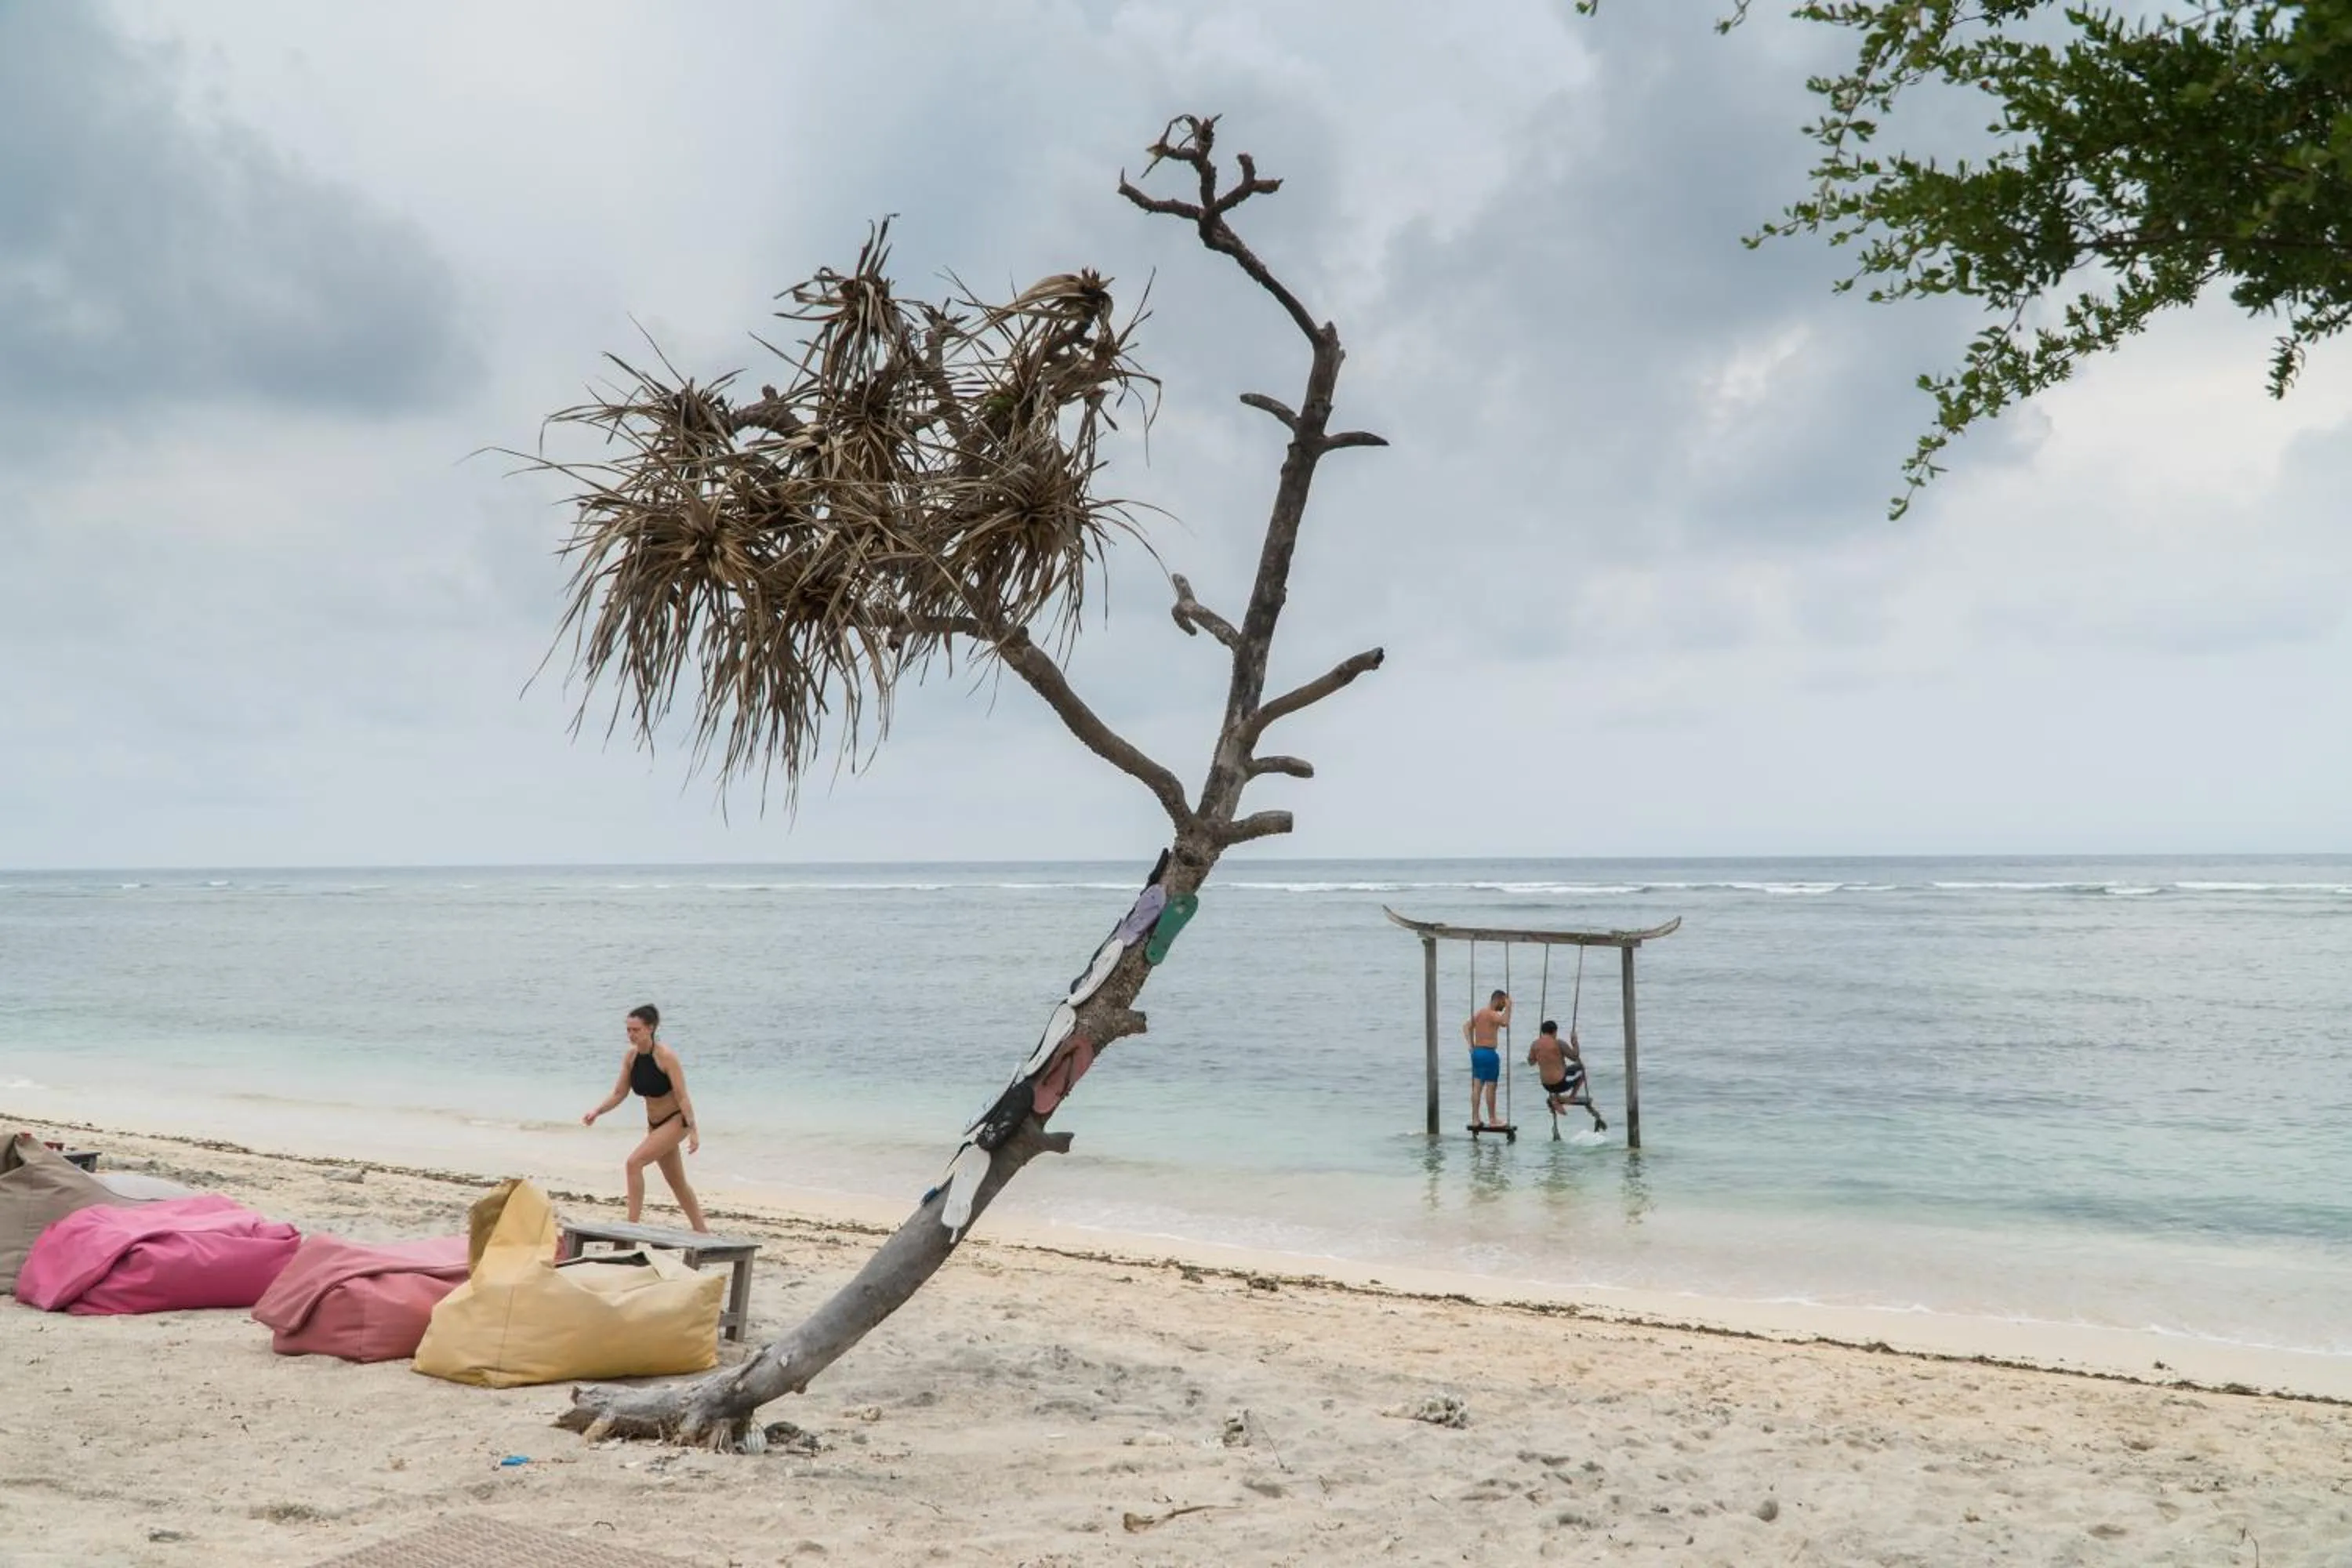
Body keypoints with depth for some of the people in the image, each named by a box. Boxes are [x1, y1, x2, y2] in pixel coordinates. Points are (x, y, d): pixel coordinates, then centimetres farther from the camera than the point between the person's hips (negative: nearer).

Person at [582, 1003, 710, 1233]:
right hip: (655, 1124, 8)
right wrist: (597, 1112, -14)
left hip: (676, 1121, -8)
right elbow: (619, 1093, 2)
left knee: (634, 1163, -20)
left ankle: (632, 1225, -15)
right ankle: (702, 1231, 28)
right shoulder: (630, 1057, -4)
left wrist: (693, 1131, -25)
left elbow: (682, 1096, -21)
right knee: (676, 1182, 15)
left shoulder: (666, 1057, -22)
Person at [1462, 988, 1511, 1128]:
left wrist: (1471, 1046, 12)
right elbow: (1505, 1023, -30)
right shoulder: (1492, 1014, -13)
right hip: (1489, 1053, -9)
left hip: (1476, 1052, 9)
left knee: (1477, 1086, 7)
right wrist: (1508, 1007, -18)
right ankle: (1492, 1119, 3)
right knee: (1491, 1086, -2)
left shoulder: (1479, 1013, 15)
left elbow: (1467, 1027, 18)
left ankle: (1475, 1119, 9)